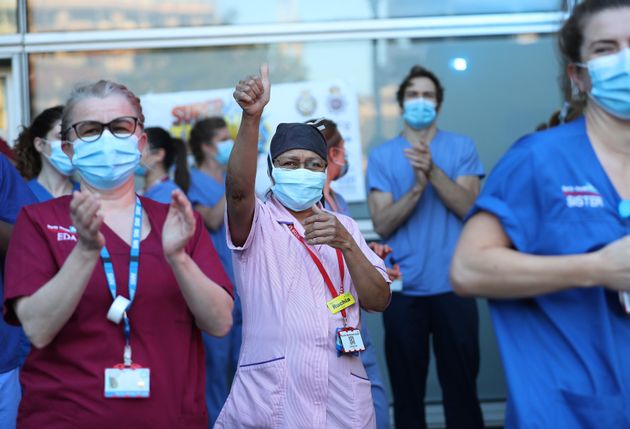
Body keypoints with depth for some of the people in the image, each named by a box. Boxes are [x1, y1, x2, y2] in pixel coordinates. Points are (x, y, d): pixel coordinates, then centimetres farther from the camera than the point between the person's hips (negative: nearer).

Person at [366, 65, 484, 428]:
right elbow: (382, 225, -5)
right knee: (406, 391, 9)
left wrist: (433, 171, -20)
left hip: (453, 287, -1)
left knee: (461, 388, 5)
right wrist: (417, 186, -19)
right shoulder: (382, 156, 3)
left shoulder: (462, 147, 3)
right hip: (403, 290, 1)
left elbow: (467, 208, -8)